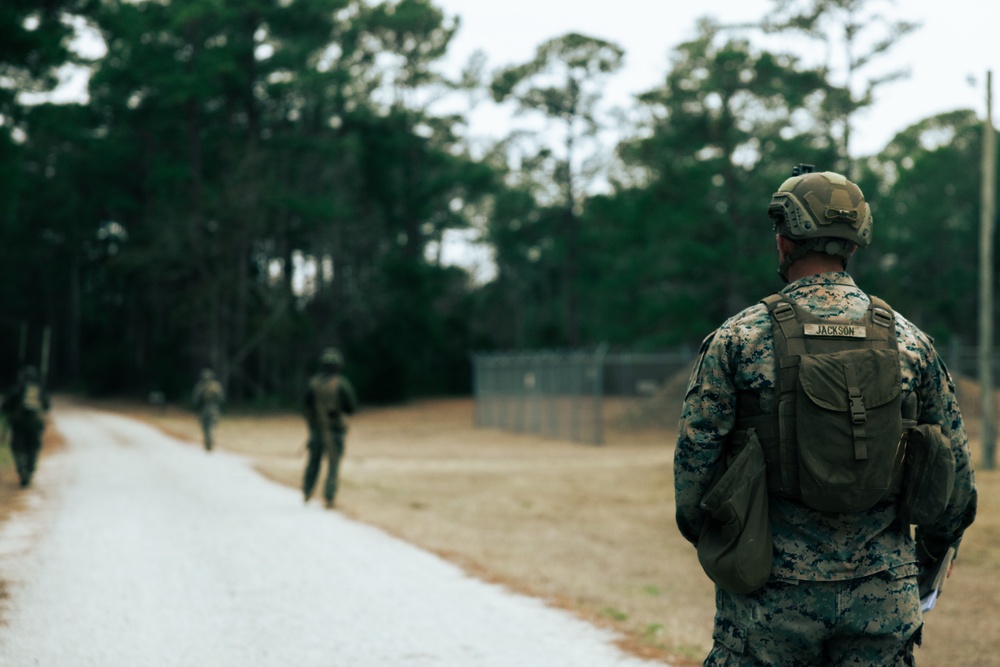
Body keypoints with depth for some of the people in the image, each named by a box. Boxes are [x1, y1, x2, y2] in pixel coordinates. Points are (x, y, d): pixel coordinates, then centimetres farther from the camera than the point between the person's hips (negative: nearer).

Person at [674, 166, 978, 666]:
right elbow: (956, 472, 8)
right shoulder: (909, 341, 3)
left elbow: (694, 459, -4)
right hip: (883, 596, 2)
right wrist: (930, 552, 23)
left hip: (771, 596, -2)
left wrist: (707, 538, 14)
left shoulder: (739, 338, -5)